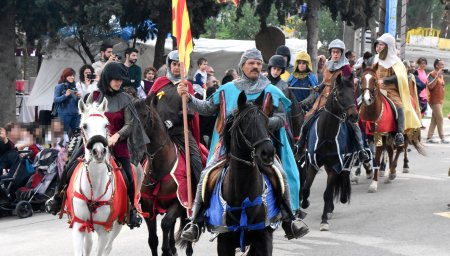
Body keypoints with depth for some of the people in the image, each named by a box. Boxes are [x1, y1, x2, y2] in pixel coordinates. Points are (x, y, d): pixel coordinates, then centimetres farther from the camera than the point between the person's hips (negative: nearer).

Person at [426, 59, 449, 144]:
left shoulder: (441, 75, 15)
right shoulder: (432, 74, -10)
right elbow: (430, 86, -23)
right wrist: (437, 76, -25)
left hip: (440, 100, 9)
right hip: (434, 100, -9)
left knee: (434, 119, 7)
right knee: (440, 119, -10)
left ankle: (429, 137, 9)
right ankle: (442, 138, -7)